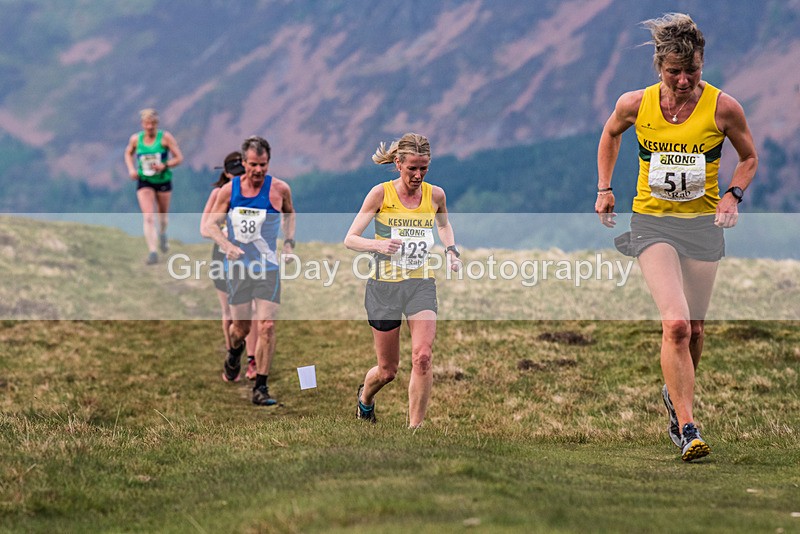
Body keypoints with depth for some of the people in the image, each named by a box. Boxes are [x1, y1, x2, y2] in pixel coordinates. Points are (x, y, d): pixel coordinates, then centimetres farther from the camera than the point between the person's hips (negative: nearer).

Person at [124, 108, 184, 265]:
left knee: (162, 215, 18)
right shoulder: (135, 139, -4)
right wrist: (131, 169, -1)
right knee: (148, 218, -15)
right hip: (144, 183, 0)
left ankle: (162, 234, 53)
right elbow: (128, 153, 17)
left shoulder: (165, 137, -11)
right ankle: (152, 252, -20)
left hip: (163, 181, 0)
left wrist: (164, 166, -26)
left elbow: (179, 158, -10)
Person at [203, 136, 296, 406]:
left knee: (267, 326, -11)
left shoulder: (279, 189, -4)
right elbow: (209, 225, 2)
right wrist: (226, 245, -16)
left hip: (268, 267, -1)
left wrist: (289, 242, 5)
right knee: (240, 327, 9)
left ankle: (261, 388, -5)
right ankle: (235, 352, 46)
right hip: (238, 266, 1)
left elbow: (289, 214, 18)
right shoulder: (229, 190, -3)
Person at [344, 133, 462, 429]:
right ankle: (365, 397, 42)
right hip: (384, 285, -2)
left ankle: (415, 427, -9)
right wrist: (377, 245, -26)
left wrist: (451, 250, 8)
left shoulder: (435, 194, 2)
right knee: (387, 370, 6)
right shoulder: (381, 193, -8)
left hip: (422, 285, 2)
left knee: (422, 357, -19)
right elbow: (350, 239, -7)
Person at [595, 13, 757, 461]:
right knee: (675, 324, -19)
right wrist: (604, 189, 10)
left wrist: (732, 196, -9)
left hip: (703, 223, 1)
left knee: (693, 329, 9)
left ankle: (677, 395, 40)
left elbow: (750, 159, 7)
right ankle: (687, 429, -18)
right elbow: (610, 135, 16)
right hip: (652, 220, -1)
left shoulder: (723, 107, -9)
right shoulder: (635, 104, -7)